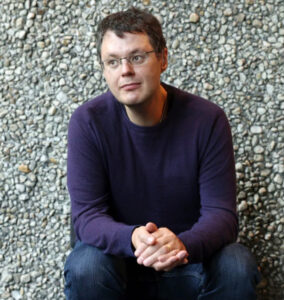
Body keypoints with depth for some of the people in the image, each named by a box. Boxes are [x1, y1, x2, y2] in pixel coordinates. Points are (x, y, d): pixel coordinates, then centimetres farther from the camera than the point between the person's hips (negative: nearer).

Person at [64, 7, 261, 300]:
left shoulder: (207, 120, -11)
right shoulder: (87, 122, -12)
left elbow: (221, 213, -15)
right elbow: (87, 214, -16)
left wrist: (183, 244, -39)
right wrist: (133, 239, -39)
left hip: (190, 264, 1)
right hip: (121, 257, 0)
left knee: (237, 266, -29)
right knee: (85, 267, -32)